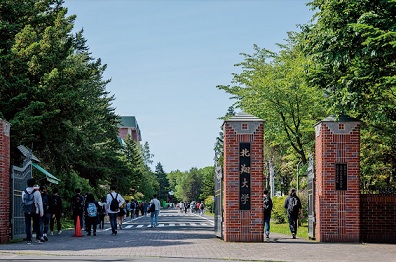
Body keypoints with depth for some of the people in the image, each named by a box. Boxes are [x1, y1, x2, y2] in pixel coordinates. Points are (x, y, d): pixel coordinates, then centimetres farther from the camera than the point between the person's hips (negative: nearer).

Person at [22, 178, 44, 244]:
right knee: (37, 225, 9)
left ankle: (28, 240, 0)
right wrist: (41, 212, 1)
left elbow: (23, 201, 9)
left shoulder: (24, 192, 1)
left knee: (27, 225, 3)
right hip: (35, 211, -2)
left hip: (26, 211, 2)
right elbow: (40, 203, -5)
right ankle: (38, 238, 10)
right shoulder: (36, 192, -8)